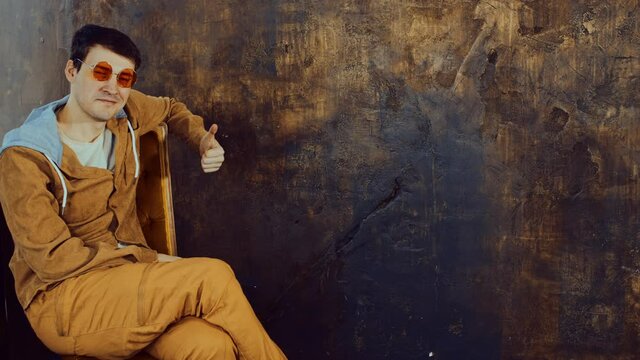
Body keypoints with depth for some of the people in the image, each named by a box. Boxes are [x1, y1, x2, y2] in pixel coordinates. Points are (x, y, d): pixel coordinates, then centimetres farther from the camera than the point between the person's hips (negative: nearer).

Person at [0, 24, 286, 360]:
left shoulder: (125, 111, 4)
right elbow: (52, 260, -17)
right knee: (214, 278, -26)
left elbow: (170, 109, 28)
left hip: (128, 275, 5)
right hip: (61, 298, -5)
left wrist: (203, 141, 7)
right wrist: (149, 258, -15)